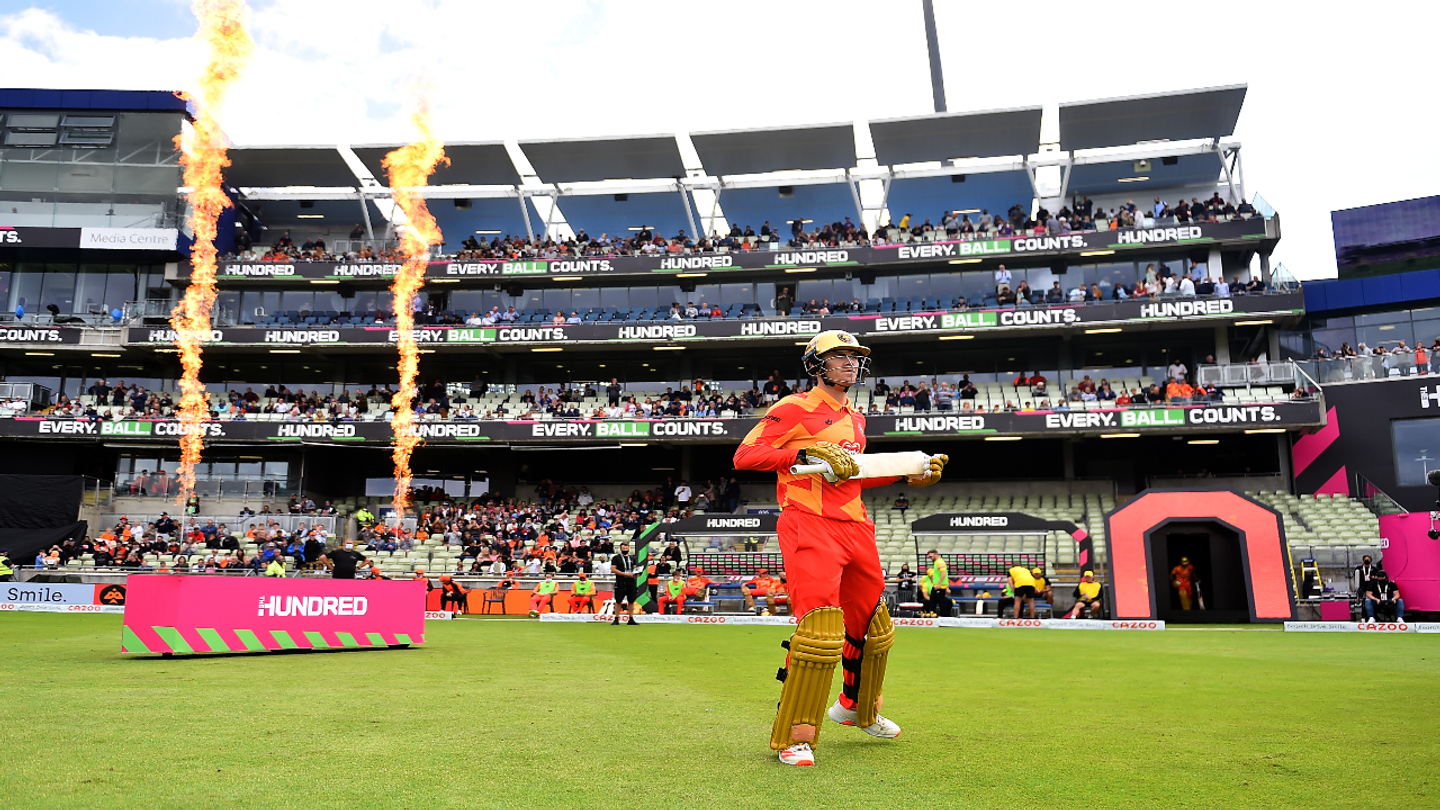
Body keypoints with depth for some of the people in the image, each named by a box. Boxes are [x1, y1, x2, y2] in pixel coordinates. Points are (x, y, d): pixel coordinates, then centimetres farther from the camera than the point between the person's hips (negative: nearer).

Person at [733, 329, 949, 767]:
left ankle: (858, 708, 42)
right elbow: (744, 455, -10)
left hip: (855, 529, 8)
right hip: (810, 527, -8)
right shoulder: (794, 409, -3)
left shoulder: (855, 419, 22)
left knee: (872, 626, 18)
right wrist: (805, 453, -21)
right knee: (820, 630, -19)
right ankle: (793, 736, -7)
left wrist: (909, 475, 22)